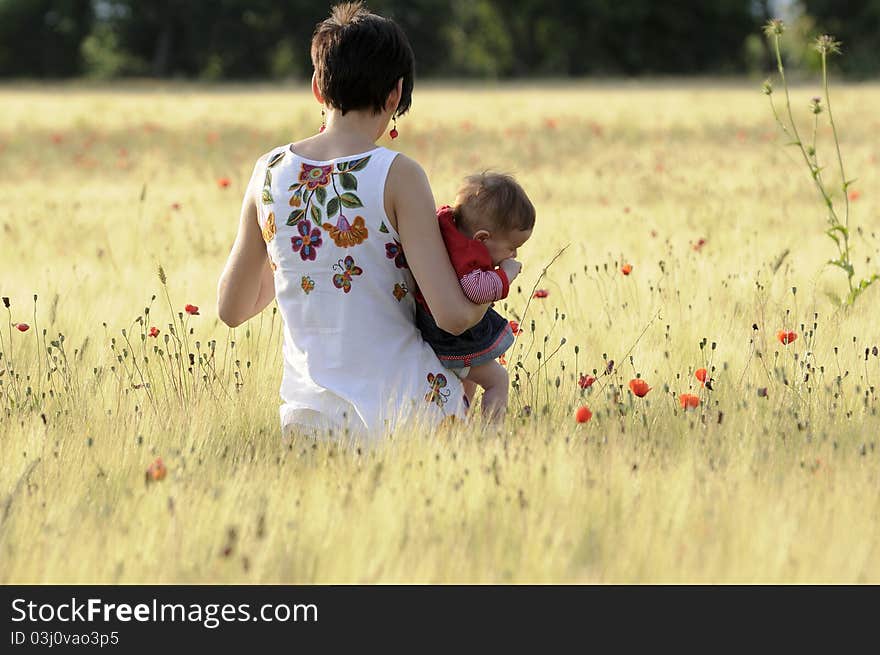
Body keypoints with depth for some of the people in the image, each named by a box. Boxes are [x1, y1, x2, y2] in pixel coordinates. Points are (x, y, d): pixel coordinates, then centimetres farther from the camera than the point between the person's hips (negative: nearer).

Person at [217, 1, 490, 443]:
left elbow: (231, 310, 15)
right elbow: (453, 316, -12)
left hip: (308, 417, 5)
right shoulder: (397, 176, -10)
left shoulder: (270, 173, 3)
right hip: (408, 407, -5)